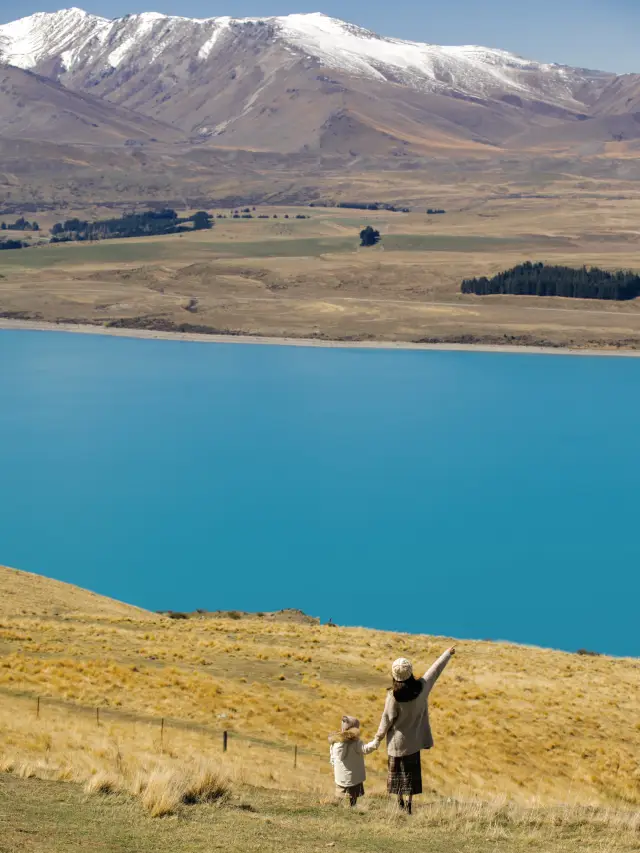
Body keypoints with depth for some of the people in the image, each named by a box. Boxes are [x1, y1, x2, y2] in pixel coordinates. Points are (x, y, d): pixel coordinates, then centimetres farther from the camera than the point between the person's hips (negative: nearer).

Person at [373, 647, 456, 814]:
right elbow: (435, 670, -1)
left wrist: (378, 738, 1)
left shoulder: (394, 695, -24)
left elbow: (387, 719, -14)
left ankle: (401, 804, 20)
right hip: (414, 740, 3)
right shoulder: (421, 687, -14)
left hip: (397, 741, -3)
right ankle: (408, 805, 12)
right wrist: (448, 653, 13)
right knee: (411, 774, 13)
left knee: (397, 773, 14)